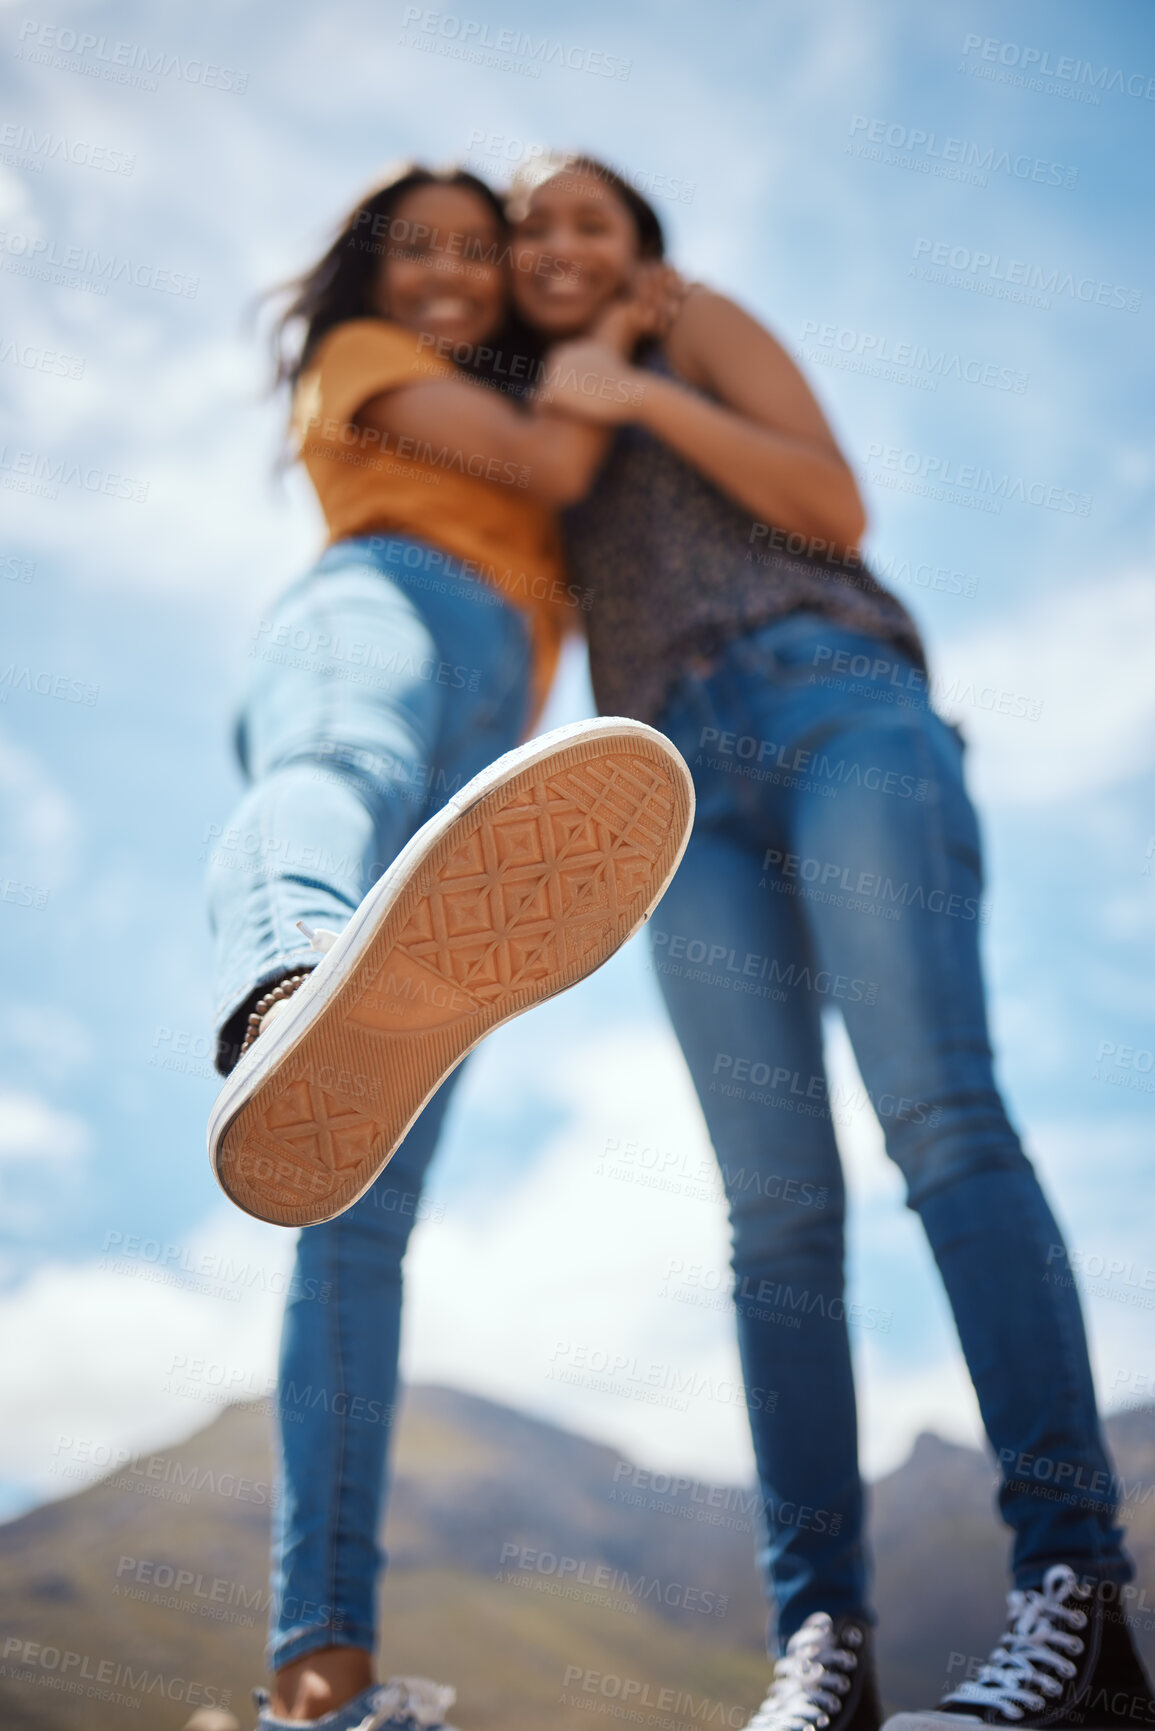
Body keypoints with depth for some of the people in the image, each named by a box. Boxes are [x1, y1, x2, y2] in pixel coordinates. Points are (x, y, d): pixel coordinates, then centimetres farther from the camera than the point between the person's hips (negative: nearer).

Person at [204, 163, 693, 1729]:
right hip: (384, 604, -6)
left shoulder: (509, 418, 43)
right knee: (345, 766, -47)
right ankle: (293, 1006, -87)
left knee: (369, 1223, -7)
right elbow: (550, 464, 8)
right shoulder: (355, 358, 23)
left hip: (488, 740, 7)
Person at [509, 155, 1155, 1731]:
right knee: (778, 1206, -12)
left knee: (939, 1116, -24)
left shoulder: (702, 328, 22)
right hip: (688, 787, 4)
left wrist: (638, 391, 3)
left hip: (833, 704, -4)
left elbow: (837, 508, 8)